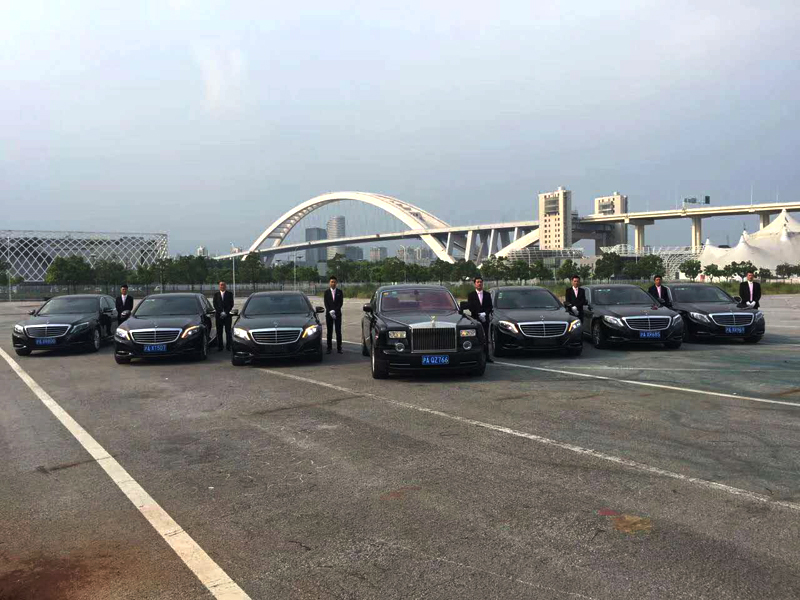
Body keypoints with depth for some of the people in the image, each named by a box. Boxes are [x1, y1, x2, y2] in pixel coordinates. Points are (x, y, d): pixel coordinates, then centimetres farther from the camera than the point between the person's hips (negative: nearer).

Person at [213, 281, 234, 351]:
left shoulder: (229, 294, 8)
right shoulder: (216, 294, 11)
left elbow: (231, 304, 1)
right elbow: (215, 304, 3)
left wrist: (226, 312, -10)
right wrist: (221, 312, -9)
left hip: (227, 315, -1)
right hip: (218, 315, 1)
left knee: (228, 331, -1)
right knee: (219, 332, 1)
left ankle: (228, 346, 2)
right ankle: (219, 347, 5)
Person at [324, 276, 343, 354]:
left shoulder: (339, 292, 6)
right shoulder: (326, 292, 5)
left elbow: (341, 303, -2)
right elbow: (326, 303, -1)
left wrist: (334, 311, -12)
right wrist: (330, 311, -13)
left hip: (337, 314, 0)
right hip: (328, 314, 0)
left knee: (338, 332, -2)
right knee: (329, 332, 3)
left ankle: (339, 348, 1)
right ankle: (329, 348, 7)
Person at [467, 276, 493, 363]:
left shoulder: (487, 294, 13)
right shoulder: (471, 295, 5)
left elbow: (490, 307, 8)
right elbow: (470, 307, -2)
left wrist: (485, 313, -10)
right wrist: (479, 314, -12)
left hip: (485, 319, 2)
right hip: (475, 320, -2)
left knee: (485, 339, 2)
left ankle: (486, 356, 4)